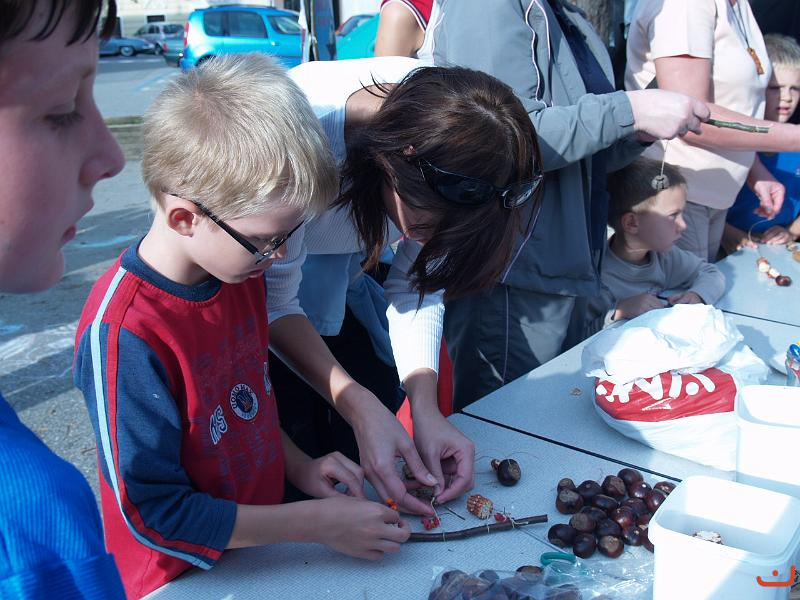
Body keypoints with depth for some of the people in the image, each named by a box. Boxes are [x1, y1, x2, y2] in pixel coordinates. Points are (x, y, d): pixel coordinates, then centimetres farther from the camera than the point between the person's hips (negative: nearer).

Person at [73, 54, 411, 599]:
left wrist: (298, 467, -2)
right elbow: (153, 511, -23)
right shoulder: (123, 334, -28)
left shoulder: (241, 271, -4)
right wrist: (316, 523, -22)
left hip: (262, 551, 7)